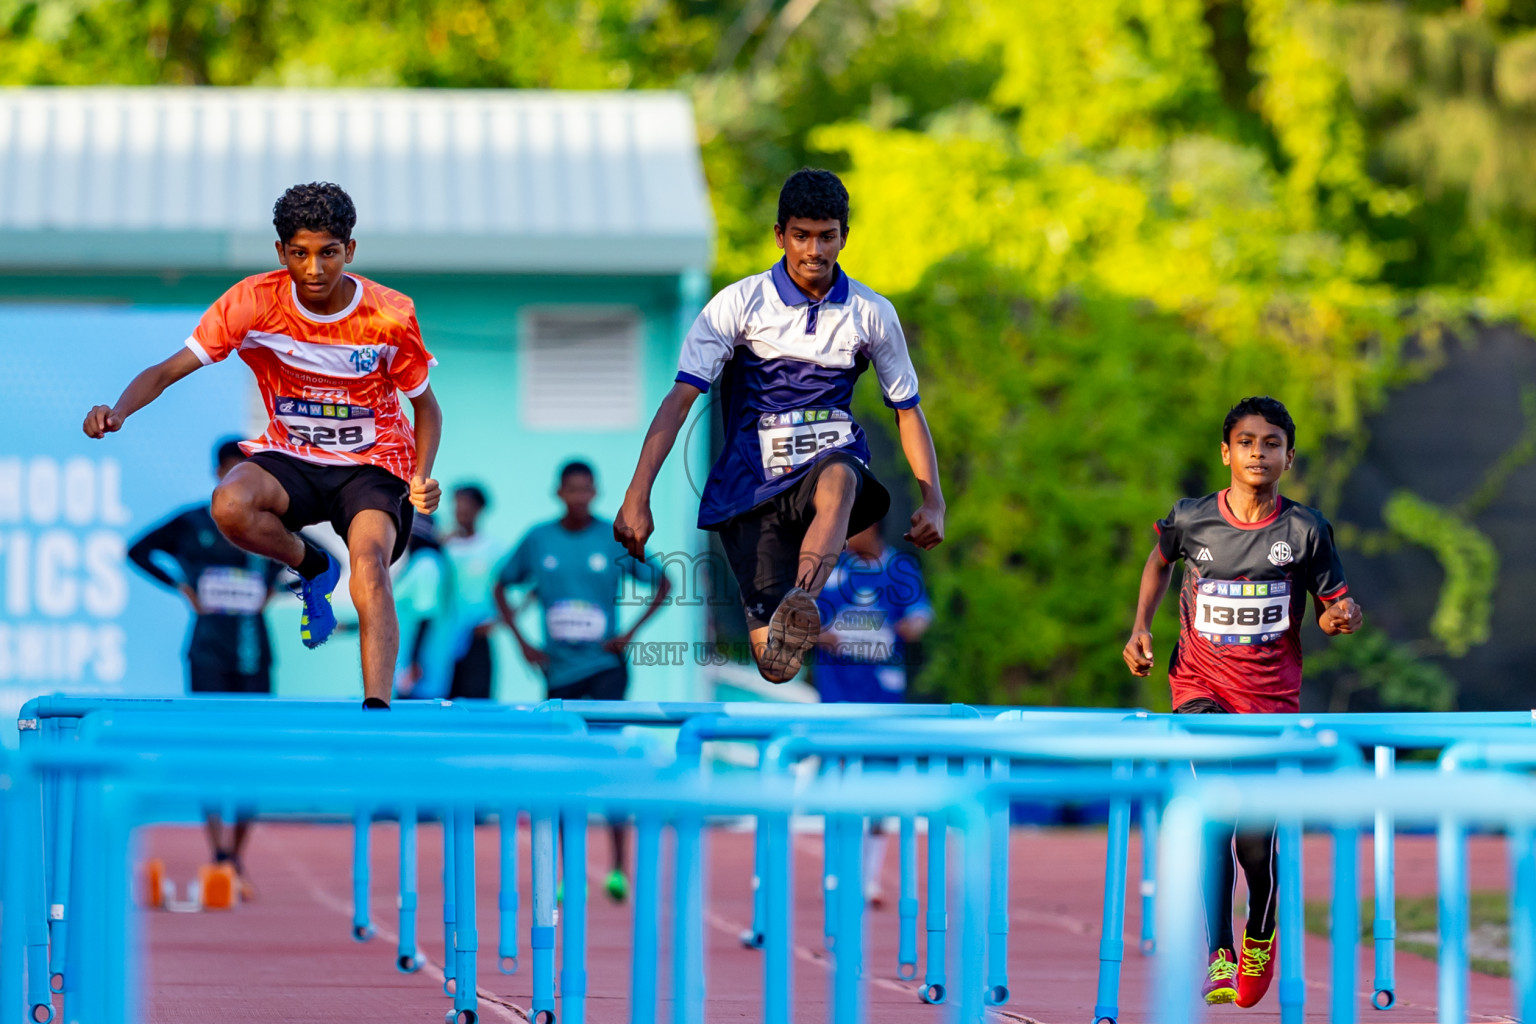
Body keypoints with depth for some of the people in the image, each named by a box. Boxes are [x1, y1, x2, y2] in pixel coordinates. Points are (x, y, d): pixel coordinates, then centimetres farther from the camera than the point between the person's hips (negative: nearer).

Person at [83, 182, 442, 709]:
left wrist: (422, 480, -16)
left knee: (368, 562, -33)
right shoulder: (254, 302, -13)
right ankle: (312, 567, 0)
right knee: (229, 505, -32)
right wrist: (118, 411, -34)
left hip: (373, 464, -2)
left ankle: (376, 709, -41)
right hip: (290, 457, 2)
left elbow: (426, 406, 2)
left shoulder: (390, 316, -13)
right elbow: (168, 370, -13)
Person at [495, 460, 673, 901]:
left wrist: (631, 633, -4)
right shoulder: (538, 541, 0)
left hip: (605, 664, -2)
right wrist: (522, 642, 2)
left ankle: (619, 868, -15)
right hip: (559, 667, 2)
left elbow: (662, 584, 5)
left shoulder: (614, 540, -4)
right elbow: (501, 587, 12)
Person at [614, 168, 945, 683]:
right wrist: (637, 498, -17)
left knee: (838, 477, -41)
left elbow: (907, 409, 14)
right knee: (773, 662, -14)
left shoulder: (872, 313, 4)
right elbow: (680, 398, -8)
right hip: (752, 481, -1)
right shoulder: (740, 303, -3)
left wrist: (933, 501, 1)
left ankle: (800, 610, -63)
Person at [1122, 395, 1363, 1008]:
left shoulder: (1306, 531, -6)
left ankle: (1261, 934, 35)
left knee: (1256, 842, 1)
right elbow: (1160, 560, 20)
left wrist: (1339, 617, -18)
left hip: (1274, 698, 0)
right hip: (1202, 688, 0)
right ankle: (1218, 955, -25)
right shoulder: (1191, 519, -4)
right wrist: (1141, 627, 9)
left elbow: (1330, 607, 5)